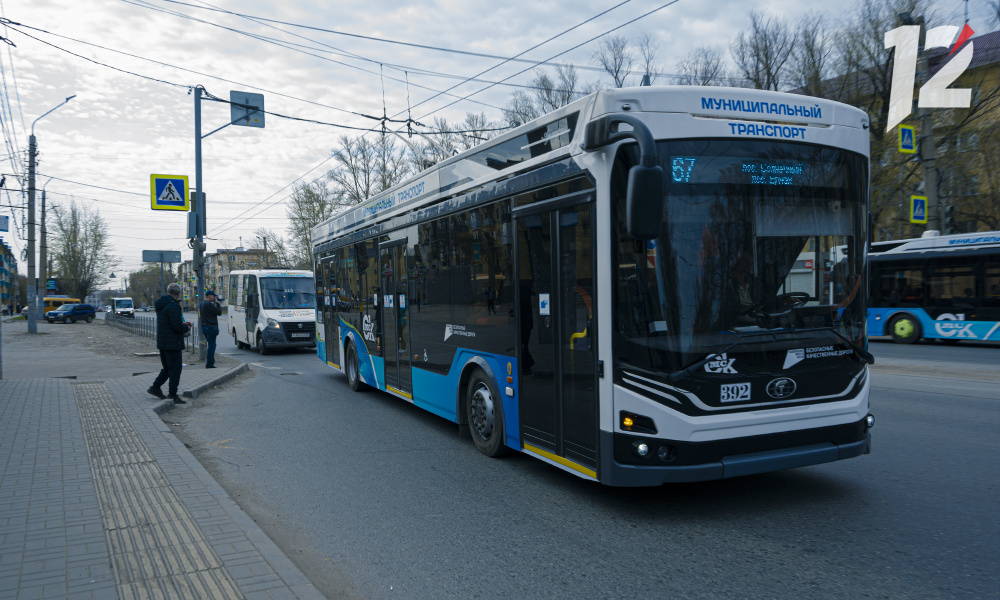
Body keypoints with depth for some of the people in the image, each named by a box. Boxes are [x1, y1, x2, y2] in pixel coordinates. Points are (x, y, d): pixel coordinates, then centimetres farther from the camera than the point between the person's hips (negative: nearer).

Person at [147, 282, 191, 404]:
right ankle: (172, 394, 0)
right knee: (175, 368, -2)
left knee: (167, 368, 20)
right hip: (172, 343, -9)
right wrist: (186, 328, -4)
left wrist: (182, 324, 15)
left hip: (162, 342, 9)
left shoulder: (161, 305, 12)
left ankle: (155, 387, 22)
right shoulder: (173, 306, -19)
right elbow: (177, 326, -24)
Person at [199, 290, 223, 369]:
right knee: (211, 345, -6)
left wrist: (215, 303, 14)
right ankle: (209, 364, -6)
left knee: (211, 345, 16)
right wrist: (217, 303, -2)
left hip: (205, 327, 10)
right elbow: (219, 312, -12)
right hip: (211, 327, -10)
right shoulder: (209, 304, -16)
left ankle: (210, 363, 19)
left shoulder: (201, 304, 16)